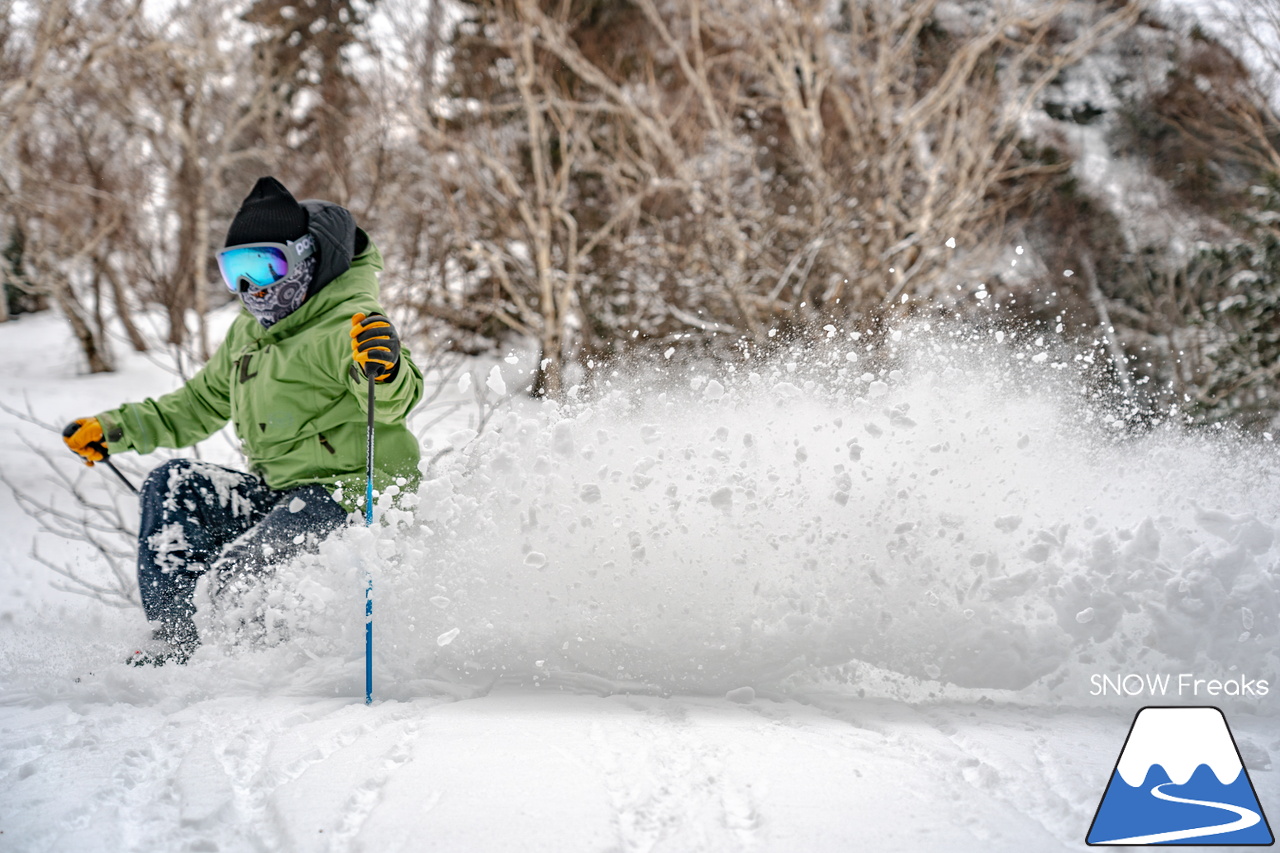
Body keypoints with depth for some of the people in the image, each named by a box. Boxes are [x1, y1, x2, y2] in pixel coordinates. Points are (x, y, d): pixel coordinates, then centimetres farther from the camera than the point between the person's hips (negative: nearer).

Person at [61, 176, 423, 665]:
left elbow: (395, 404, -30)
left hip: (344, 497, -9)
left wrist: (386, 371, -53)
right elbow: (200, 405, 28)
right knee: (173, 486, -6)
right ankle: (173, 641, -5)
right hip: (279, 495, 9)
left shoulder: (349, 325, -13)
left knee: (234, 577, -27)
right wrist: (116, 429, 20)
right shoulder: (246, 333, 15)